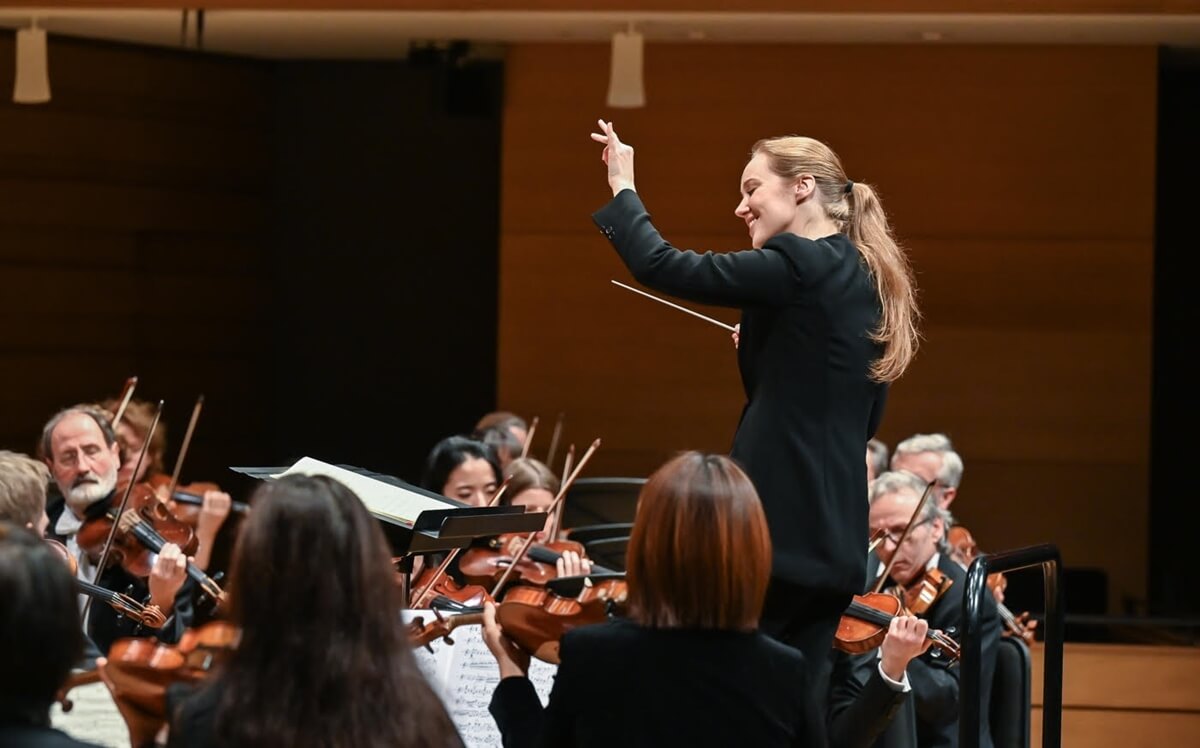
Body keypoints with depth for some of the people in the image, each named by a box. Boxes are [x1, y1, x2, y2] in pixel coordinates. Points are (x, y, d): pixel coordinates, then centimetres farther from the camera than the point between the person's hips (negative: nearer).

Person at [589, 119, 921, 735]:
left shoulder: (799, 266, -11)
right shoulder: (867, 283, 15)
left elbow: (659, 267, -12)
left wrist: (621, 188, 4)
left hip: (777, 525, -8)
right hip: (836, 538, 8)